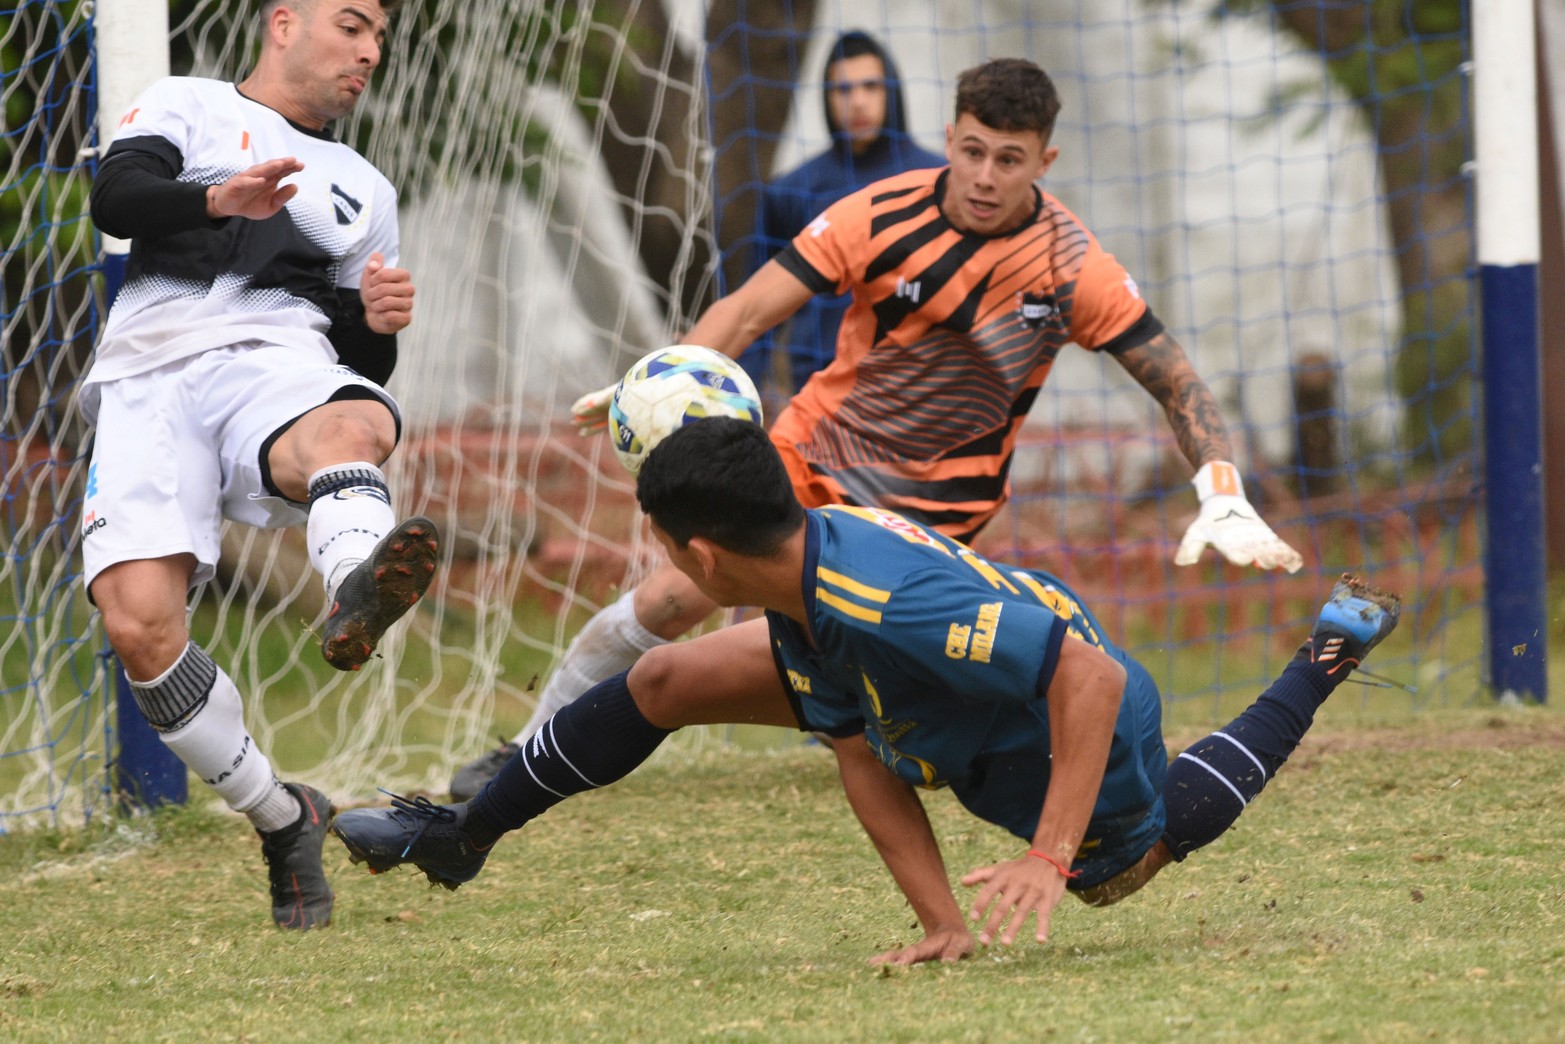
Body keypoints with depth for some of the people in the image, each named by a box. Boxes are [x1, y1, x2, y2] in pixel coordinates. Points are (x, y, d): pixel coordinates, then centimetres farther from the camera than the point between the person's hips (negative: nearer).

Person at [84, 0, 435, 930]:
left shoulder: (364, 190, 33)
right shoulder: (187, 108, 22)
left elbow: (363, 366, 30)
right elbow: (116, 197, 0)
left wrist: (378, 324, 5)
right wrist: (219, 199, -20)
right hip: (149, 383, -1)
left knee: (355, 427, -39)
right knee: (138, 623, -23)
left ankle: (356, 593, -71)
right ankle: (282, 820, -6)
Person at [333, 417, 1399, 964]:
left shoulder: (890, 604, -47)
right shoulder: (798, 593, -19)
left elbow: (1096, 677, -46)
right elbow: (865, 764, -13)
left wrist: (1047, 858, -46)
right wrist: (943, 924, -21)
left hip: (1072, 749, -7)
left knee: (1141, 855, 32)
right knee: (663, 682, 3)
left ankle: (1330, 651, 43)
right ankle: (461, 835, 26)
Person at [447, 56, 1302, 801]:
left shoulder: (1073, 269, -16)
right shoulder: (883, 216, -16)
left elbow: (1177, 383, -10)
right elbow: (753, 308, -17)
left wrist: (1224, 503, -24)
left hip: (934, 503, -2)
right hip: (815, 452, 2)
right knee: (670, 599, -6)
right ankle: (528, 755, 11)